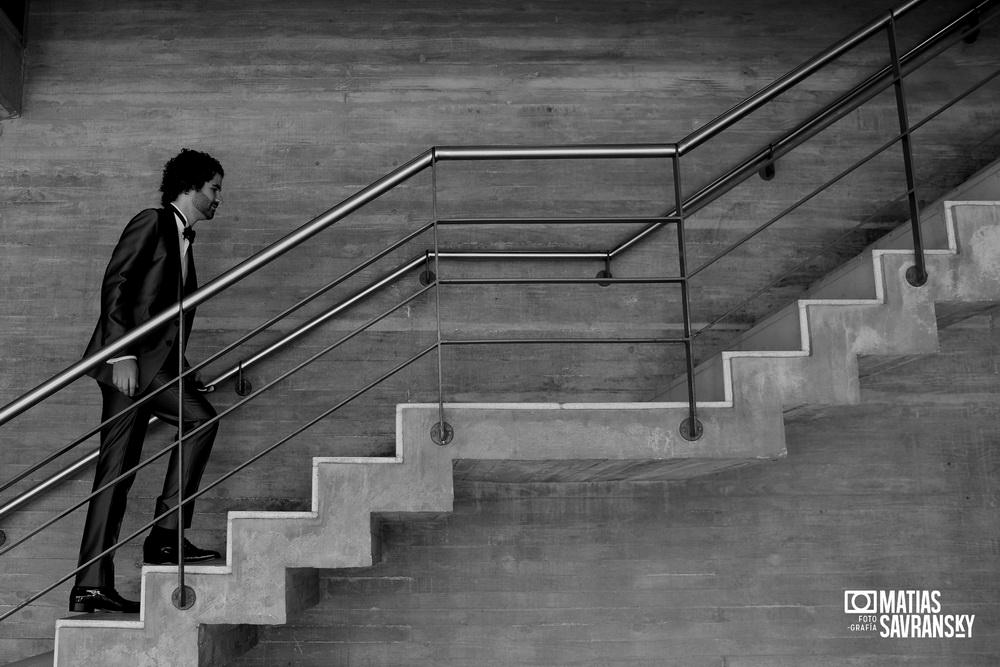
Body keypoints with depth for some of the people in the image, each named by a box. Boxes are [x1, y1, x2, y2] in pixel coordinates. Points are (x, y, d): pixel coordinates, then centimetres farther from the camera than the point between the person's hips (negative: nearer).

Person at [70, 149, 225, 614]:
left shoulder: (184, 242, 24)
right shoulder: (151, 223, -1)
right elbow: (114, 285, -11)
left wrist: (181, 367, 16)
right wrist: (123, 353, -20)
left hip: (153, 364, 8)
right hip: (130, 358, -8)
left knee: (118, 470, 4)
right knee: (200, 417, -19)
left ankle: (91, 587, 5)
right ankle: (166, 535, -15)